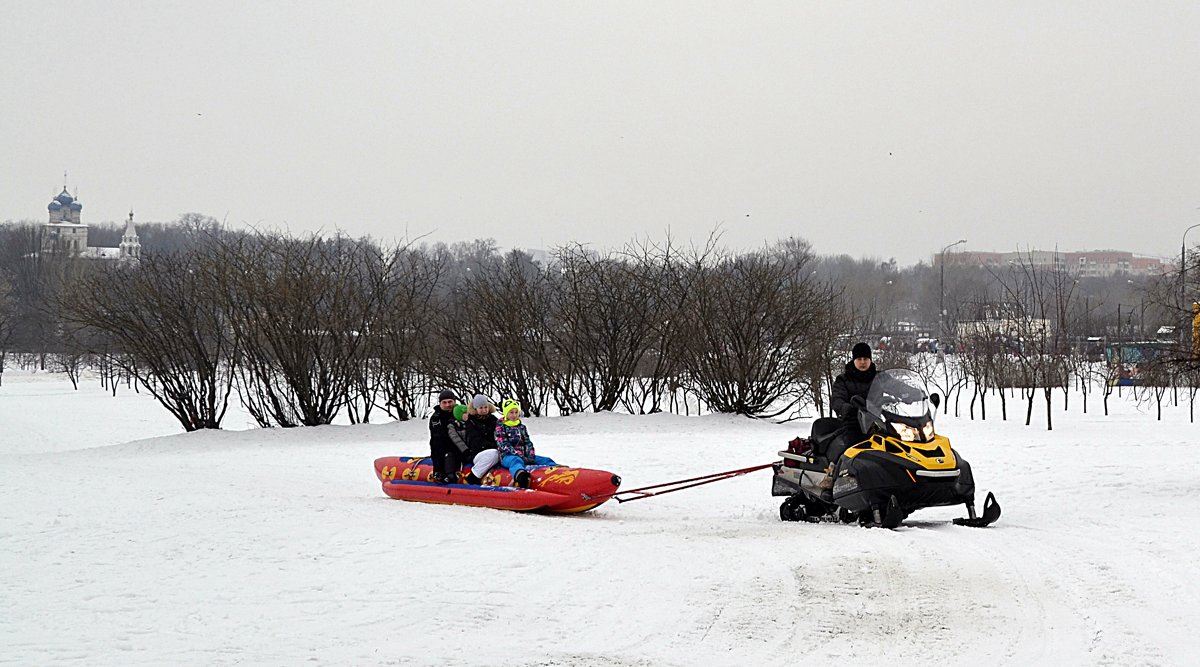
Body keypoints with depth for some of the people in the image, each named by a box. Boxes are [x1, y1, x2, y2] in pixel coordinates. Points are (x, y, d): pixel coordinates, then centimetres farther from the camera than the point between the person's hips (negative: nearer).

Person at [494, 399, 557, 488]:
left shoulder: (522, 427, 23)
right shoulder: (500, 427, 5)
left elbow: (528, 443, 16)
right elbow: (504, 445, -7)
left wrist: (531, 457, -5)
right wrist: (519, 456, -18)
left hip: (523, 456, 8)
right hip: (507, 456, -8)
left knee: (546, 461, -9)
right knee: (516, 461, -43)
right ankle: (520, 475, -80)